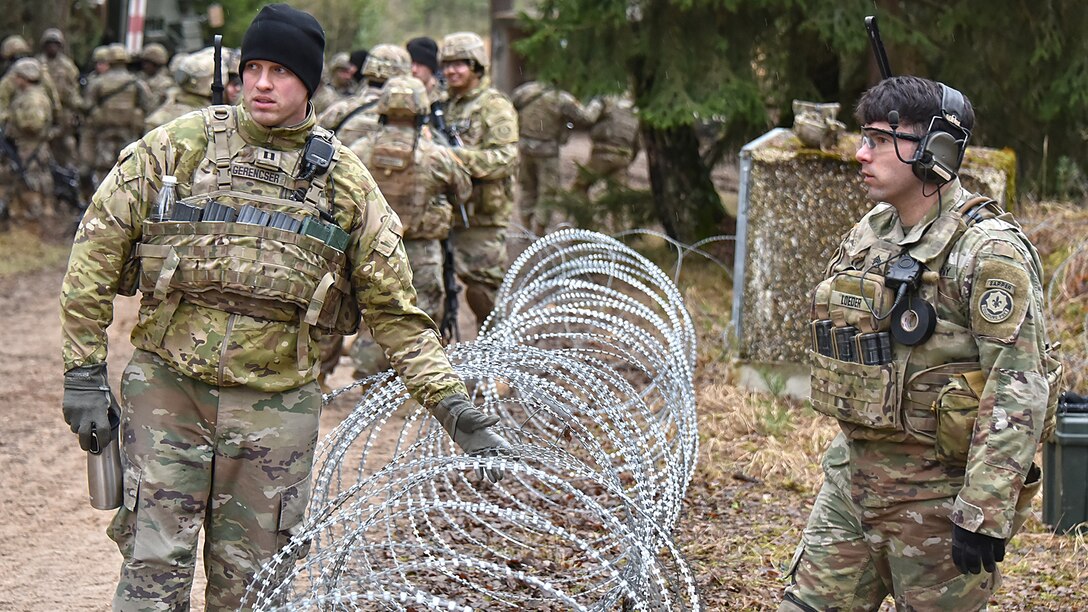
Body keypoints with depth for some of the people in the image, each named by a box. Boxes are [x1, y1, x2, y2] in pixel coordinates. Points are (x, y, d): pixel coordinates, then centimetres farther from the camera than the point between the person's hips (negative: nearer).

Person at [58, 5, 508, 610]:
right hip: (167, 387, -1)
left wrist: (452, 404, -2)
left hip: (276, 406, 1)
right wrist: (85, 370, -2)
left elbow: (394, 307, 7)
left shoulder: (344, 181, 4)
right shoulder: (183, 145, 0)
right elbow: (99, 247, 2)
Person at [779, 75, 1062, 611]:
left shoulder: (987, 251, -16)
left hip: (938, 492, -8)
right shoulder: (869, 232, 9)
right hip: (852, 475, 8)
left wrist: (986, 513, -25)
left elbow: (1019, 386, -21)